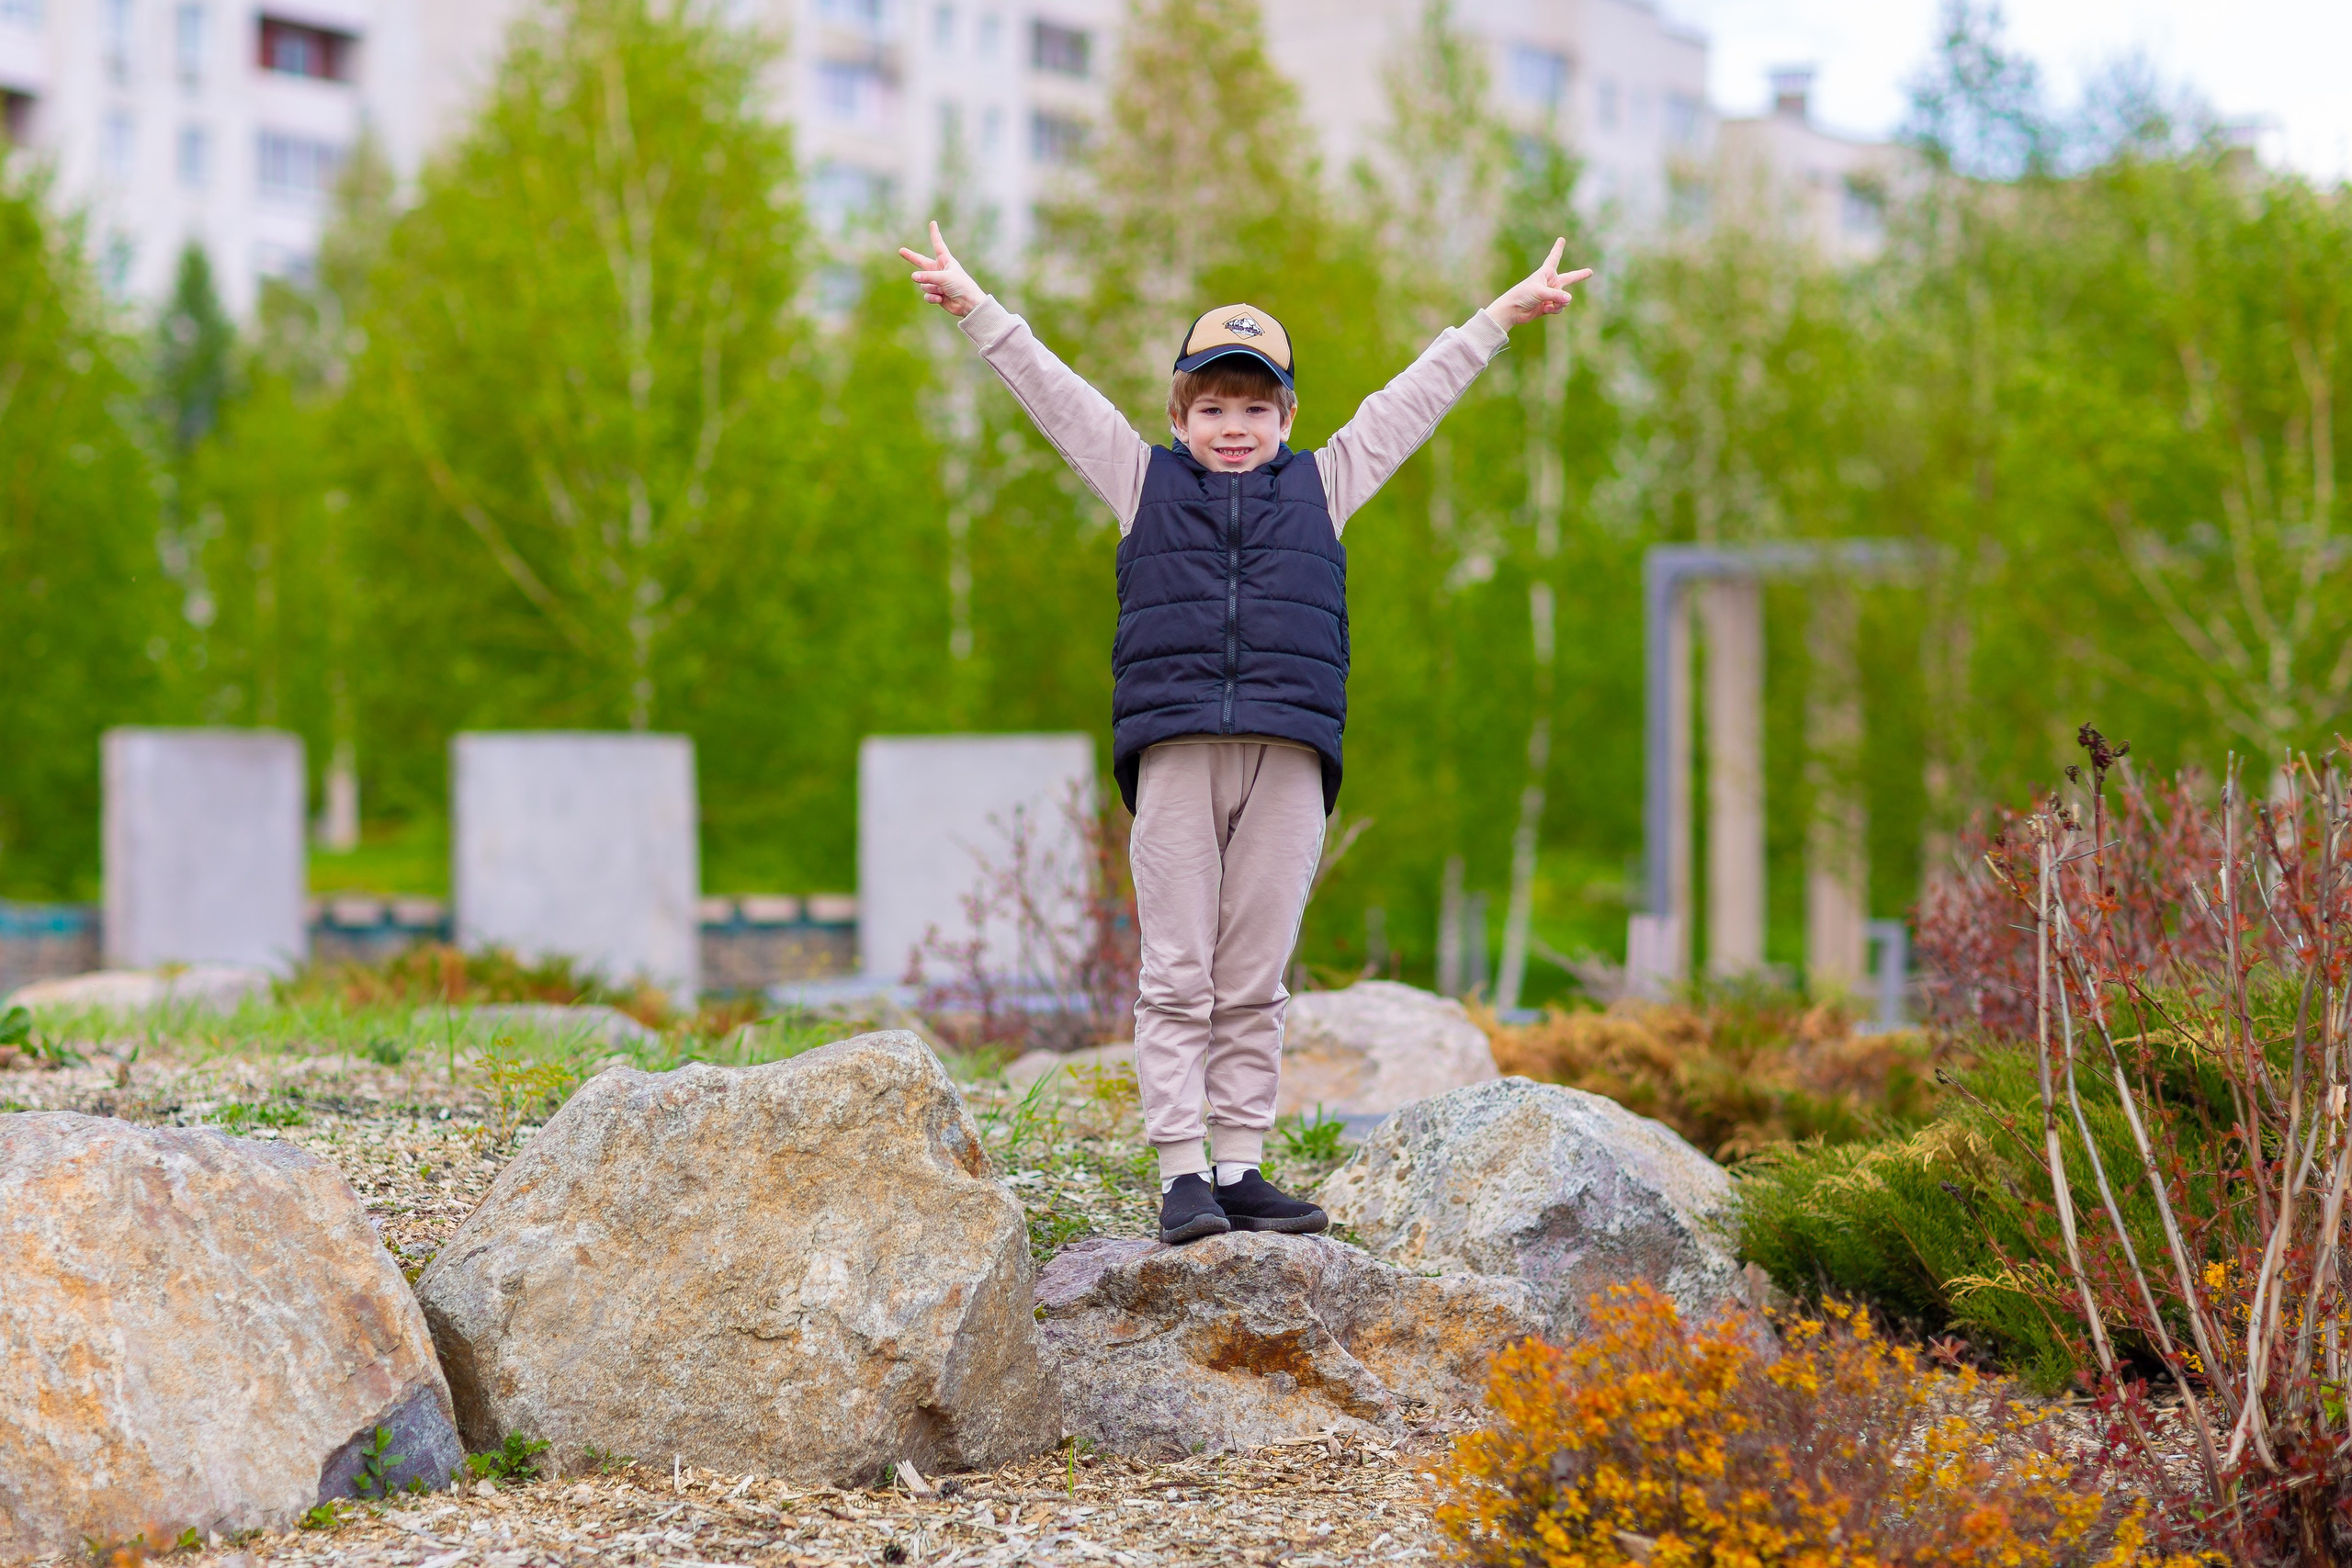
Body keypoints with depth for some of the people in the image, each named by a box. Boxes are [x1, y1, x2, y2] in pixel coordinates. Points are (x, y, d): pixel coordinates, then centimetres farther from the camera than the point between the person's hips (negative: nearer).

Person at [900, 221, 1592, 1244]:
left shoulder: (1321, 487, 19)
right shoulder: (1145, 483, 17)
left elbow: (1414, 398, 23)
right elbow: (1052, 391, 17)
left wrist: (1503, 316, 25)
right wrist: (973, 308, 14)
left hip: (1286, 761, 1)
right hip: (1175, 757, -1)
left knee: (1253, 981, 3)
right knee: (1176, 977, -4)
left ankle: (1241, 1170, 8)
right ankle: (1181, 1174, -3)